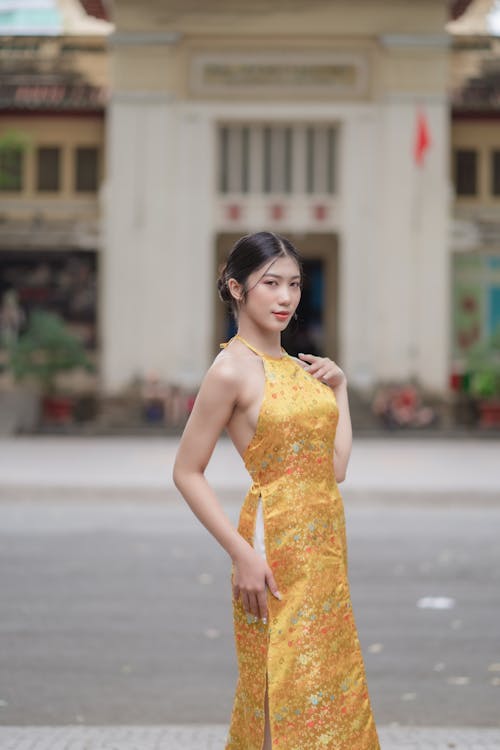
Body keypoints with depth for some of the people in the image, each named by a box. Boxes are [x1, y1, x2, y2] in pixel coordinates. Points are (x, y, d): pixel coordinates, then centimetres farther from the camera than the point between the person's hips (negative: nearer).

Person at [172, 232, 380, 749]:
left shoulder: (298, 365, 12)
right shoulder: (232, 369, -11)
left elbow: (337, 466, 11)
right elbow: (186, 472, -11)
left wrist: (338, 386, 9)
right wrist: (241, 553, -17)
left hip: (323, 548, 8)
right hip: (279, 547, -8)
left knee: (331, 688, 13)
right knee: (288, 691, -3)